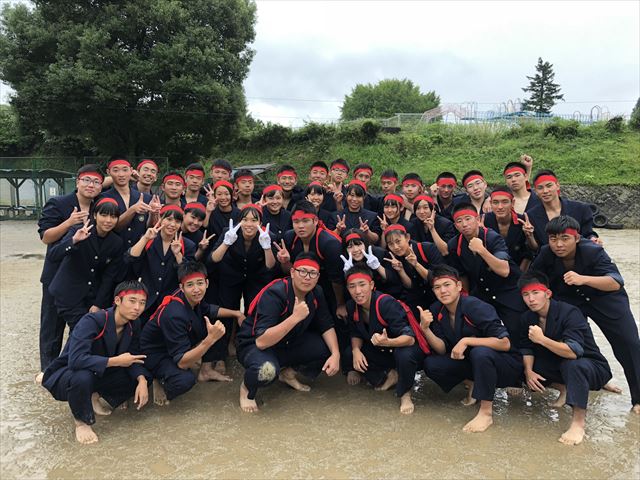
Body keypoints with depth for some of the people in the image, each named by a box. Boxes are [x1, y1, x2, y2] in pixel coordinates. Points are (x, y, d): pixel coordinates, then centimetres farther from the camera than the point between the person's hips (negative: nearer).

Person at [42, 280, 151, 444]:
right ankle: (81, 421, -10)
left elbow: (134, 358, -4)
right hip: (66, 375, -6)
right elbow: (76, 360, -40)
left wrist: (142, 380, -23)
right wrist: (116, 361, -38)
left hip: (100, 375, 6)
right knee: (83, 377, -40)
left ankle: (97, 399, 7)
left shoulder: (133, 326, -9)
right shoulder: (92, 321, -29)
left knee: (141, 377, -11)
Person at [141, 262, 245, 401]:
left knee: (218, 323, -1)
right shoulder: (174, 315, -35)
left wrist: (236, 313, 1)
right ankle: (161, 381, -3)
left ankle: (206, 370, 8)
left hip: (176, 342, 8)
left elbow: (209, 310, 14)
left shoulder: (193, 298, -12)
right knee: (186, 380, -36)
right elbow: (181, 363, -34)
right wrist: (210, 339, -44)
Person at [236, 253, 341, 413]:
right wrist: (295, 317, -41)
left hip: (289, 343, 7)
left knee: (330, 348, -9)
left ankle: (288, 372, 13)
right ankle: (247, 388, -2)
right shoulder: (274, 294, -29)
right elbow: (261, 341, -36)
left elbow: (327, 326, 1)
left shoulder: (316, 293, -8)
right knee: (267, 371, -39)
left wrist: (336, 354, -16)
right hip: (254, 346, -7)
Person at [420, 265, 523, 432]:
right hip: (470, 362, 6)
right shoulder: (436, 311, -6)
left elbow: (505, 343, -27)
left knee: (480, 352, -37)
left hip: (506, 365, -5)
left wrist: (466, 341, -31)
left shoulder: (476, 307, -24)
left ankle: (486, 412, -19)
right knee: (431, 364, -15)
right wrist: (425, 328, -24)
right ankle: (473, 383, 8)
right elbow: (442, 350, -8)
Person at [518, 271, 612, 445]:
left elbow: (574, 351, -37)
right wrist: (529, 372, -18)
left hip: (591, 367, -7)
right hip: (559, 366, 7)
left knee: (573, 364, -39)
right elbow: (526, 348, -2)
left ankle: (579, 422, -28)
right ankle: (564, 387, 12)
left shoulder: (569, 313, -26)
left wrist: (542, 339, -44)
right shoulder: (528, 317, -5)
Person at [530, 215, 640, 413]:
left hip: (604, 298, -2)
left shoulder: (593, 251, -31)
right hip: (569, 299, 3)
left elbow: (616, 282, -43)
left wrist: (583, 279, -58)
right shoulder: (546, 253, -21)